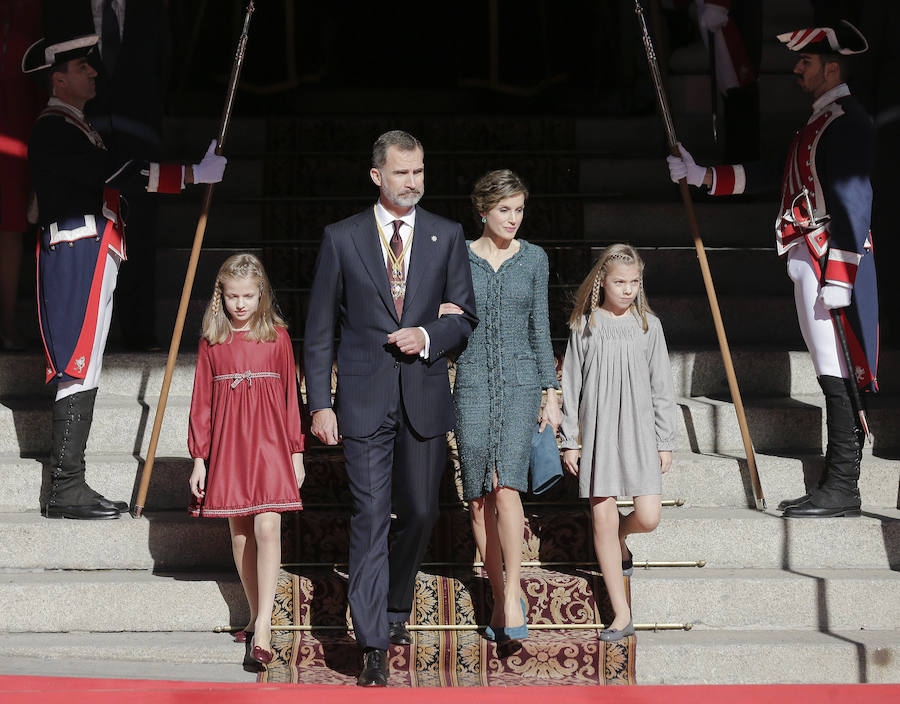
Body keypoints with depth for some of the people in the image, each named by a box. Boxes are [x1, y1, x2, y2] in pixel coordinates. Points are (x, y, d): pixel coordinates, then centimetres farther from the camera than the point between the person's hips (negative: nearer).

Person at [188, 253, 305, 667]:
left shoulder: (277, 337, 2)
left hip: (269, 444, -2)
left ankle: (263, 626, -12)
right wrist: (199, 458, 4)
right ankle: (255, 615, 19)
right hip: (228, 444, 2)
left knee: (267, 528, -12)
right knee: (239, 532, 7)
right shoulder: (212, 342, 5)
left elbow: (290, 395, 5)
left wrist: (296, 453, 3)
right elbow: (201, 401, 7)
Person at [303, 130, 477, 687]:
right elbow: (320, 330, 3)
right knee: (371, 519, -4)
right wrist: (320, 404, -2)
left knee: (420, 512, 10)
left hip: (425, 398, 2)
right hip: (365, 401, -2)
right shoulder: (342, 239, 2)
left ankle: (396, 609, 35)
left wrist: (428, 336, -12)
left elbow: (466, 317, 9)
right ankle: (374, 645, 1)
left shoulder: (447, 236, 6)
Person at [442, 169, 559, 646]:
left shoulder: (534, 259, 7)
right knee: (478, 497, 2)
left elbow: (540, 329, 10)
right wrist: (443, 317, -15)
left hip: (520, 382, -1)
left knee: (507, 485, -17)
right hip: (472, 383, 1)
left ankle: (513, 595, -13)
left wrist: (551, 395, 6)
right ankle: (500, 600, 14)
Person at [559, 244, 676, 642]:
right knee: (602, 516, -3)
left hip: (640, 430, 1)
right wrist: (568, 441, 4)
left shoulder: (648, 325, 4)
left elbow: (661, 388, 7)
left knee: (648, 517, -10)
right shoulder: (584, 327, 2)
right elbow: (570, 387, 6)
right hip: (597, 433, 0)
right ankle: (621, 615, 4)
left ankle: (619, 538, 29)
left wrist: (665, 441, 5)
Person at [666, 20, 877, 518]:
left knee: (835, 374, -9)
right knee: (832, 373, 11)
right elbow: (767, 174, 26)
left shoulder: (846, 122, -11)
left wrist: (838, 277, -23)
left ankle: (842, 490, -7)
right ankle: (838, 483, 16)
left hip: (832, 261, -10)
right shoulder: (819, 122, 21)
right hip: (811, 261, 10)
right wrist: (700, 175, 21)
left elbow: (853, 203, -19)